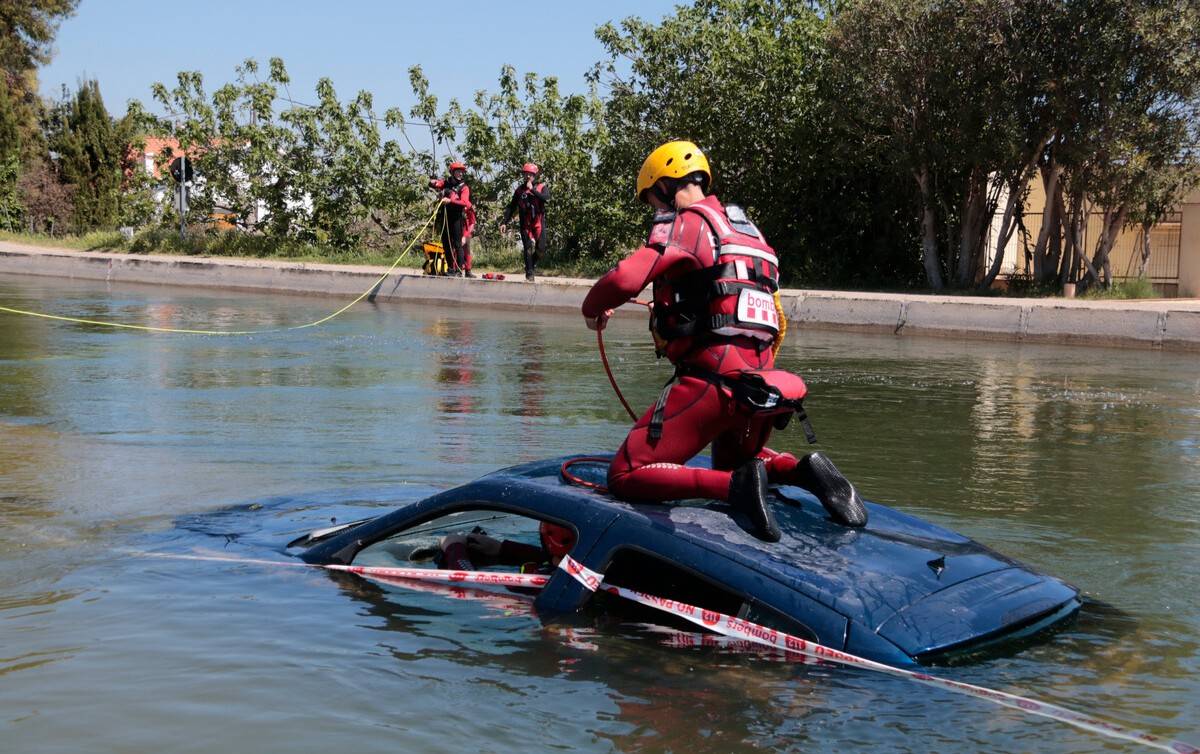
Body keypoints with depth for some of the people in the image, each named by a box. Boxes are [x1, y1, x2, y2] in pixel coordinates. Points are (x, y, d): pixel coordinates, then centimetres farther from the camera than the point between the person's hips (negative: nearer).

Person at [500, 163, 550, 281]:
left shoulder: (542, 187, 3)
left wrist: (532, 189, -19)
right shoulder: (520, 190, 9)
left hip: (539, 223, -1)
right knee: (528, 248, -6)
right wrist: (504, 222, 3)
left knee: (540, 249, -3)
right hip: (525, 224, 1)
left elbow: (546, 198, -19)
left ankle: (532, 264, 25)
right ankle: (529, 273, 0)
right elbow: (511, 207, 10)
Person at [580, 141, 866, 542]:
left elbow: (625, 279, -17)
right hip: (760, 384, 8)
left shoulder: (683, 223, -4)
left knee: (626, 476, -3)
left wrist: (593, 309, 4)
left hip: (710, 378, -8)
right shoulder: (746, 229, 21)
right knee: (733, 463, 33)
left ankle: (737, 486, -23)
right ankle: (803, 470, 2)